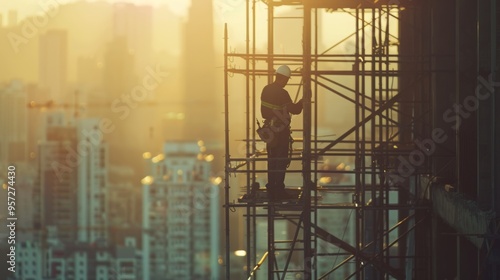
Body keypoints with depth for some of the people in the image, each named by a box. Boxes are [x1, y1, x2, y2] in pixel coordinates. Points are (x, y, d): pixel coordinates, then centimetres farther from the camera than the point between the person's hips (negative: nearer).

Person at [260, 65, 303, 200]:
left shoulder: (266, 90, 3)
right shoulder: (282, 94, -20)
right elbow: (294, 110, -15)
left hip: (270, 128, 7)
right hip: (282, 130, -7)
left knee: (272, 160, 14)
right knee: (282, 161, -1)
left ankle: (271, 188, 18)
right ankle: (278, 190, -1)